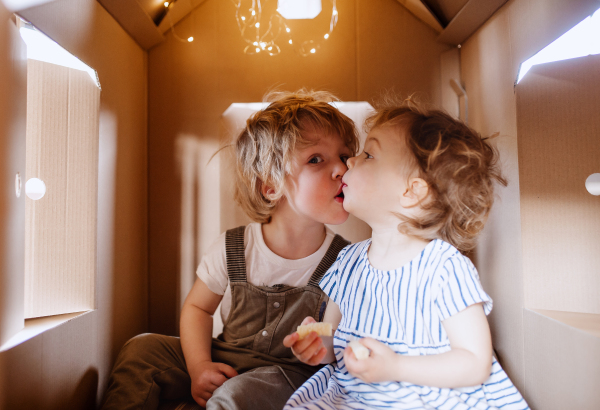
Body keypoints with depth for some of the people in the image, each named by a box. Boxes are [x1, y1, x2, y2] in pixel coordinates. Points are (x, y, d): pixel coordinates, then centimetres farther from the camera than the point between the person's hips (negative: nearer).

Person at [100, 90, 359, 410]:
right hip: (222, 361, 3)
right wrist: (199, 367, -10)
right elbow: (196, 307, 4)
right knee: (142, 349, -9)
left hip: (287, 371, -2)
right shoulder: (231, 249, -10)